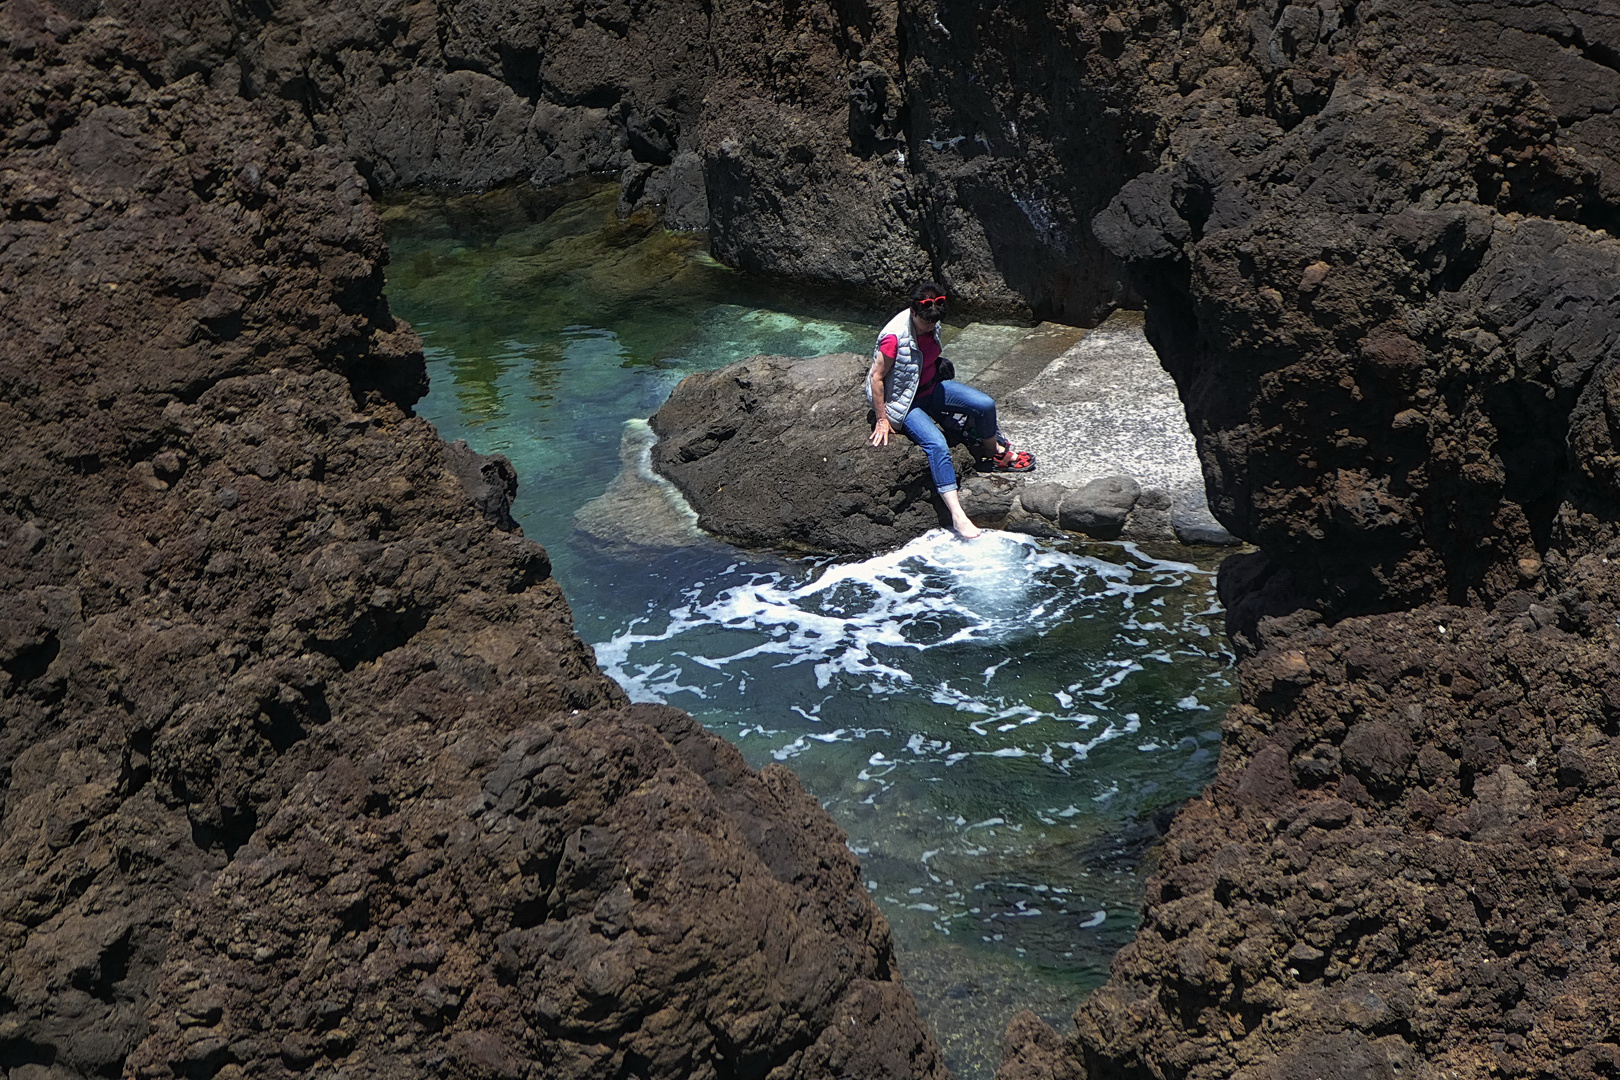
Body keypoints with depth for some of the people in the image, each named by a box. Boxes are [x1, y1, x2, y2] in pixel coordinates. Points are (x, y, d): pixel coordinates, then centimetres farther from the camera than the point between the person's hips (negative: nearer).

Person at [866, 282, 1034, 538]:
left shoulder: (932, 324, -5)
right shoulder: (894, 336, -28)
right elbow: (876, 377, -21)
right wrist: (882, 420, -17)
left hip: (931, 388, 7)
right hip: (905, 402, -7)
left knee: (985, 404, -10)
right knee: (937, 444, -28)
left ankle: (994, 454, 20)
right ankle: (957, 517, -32)